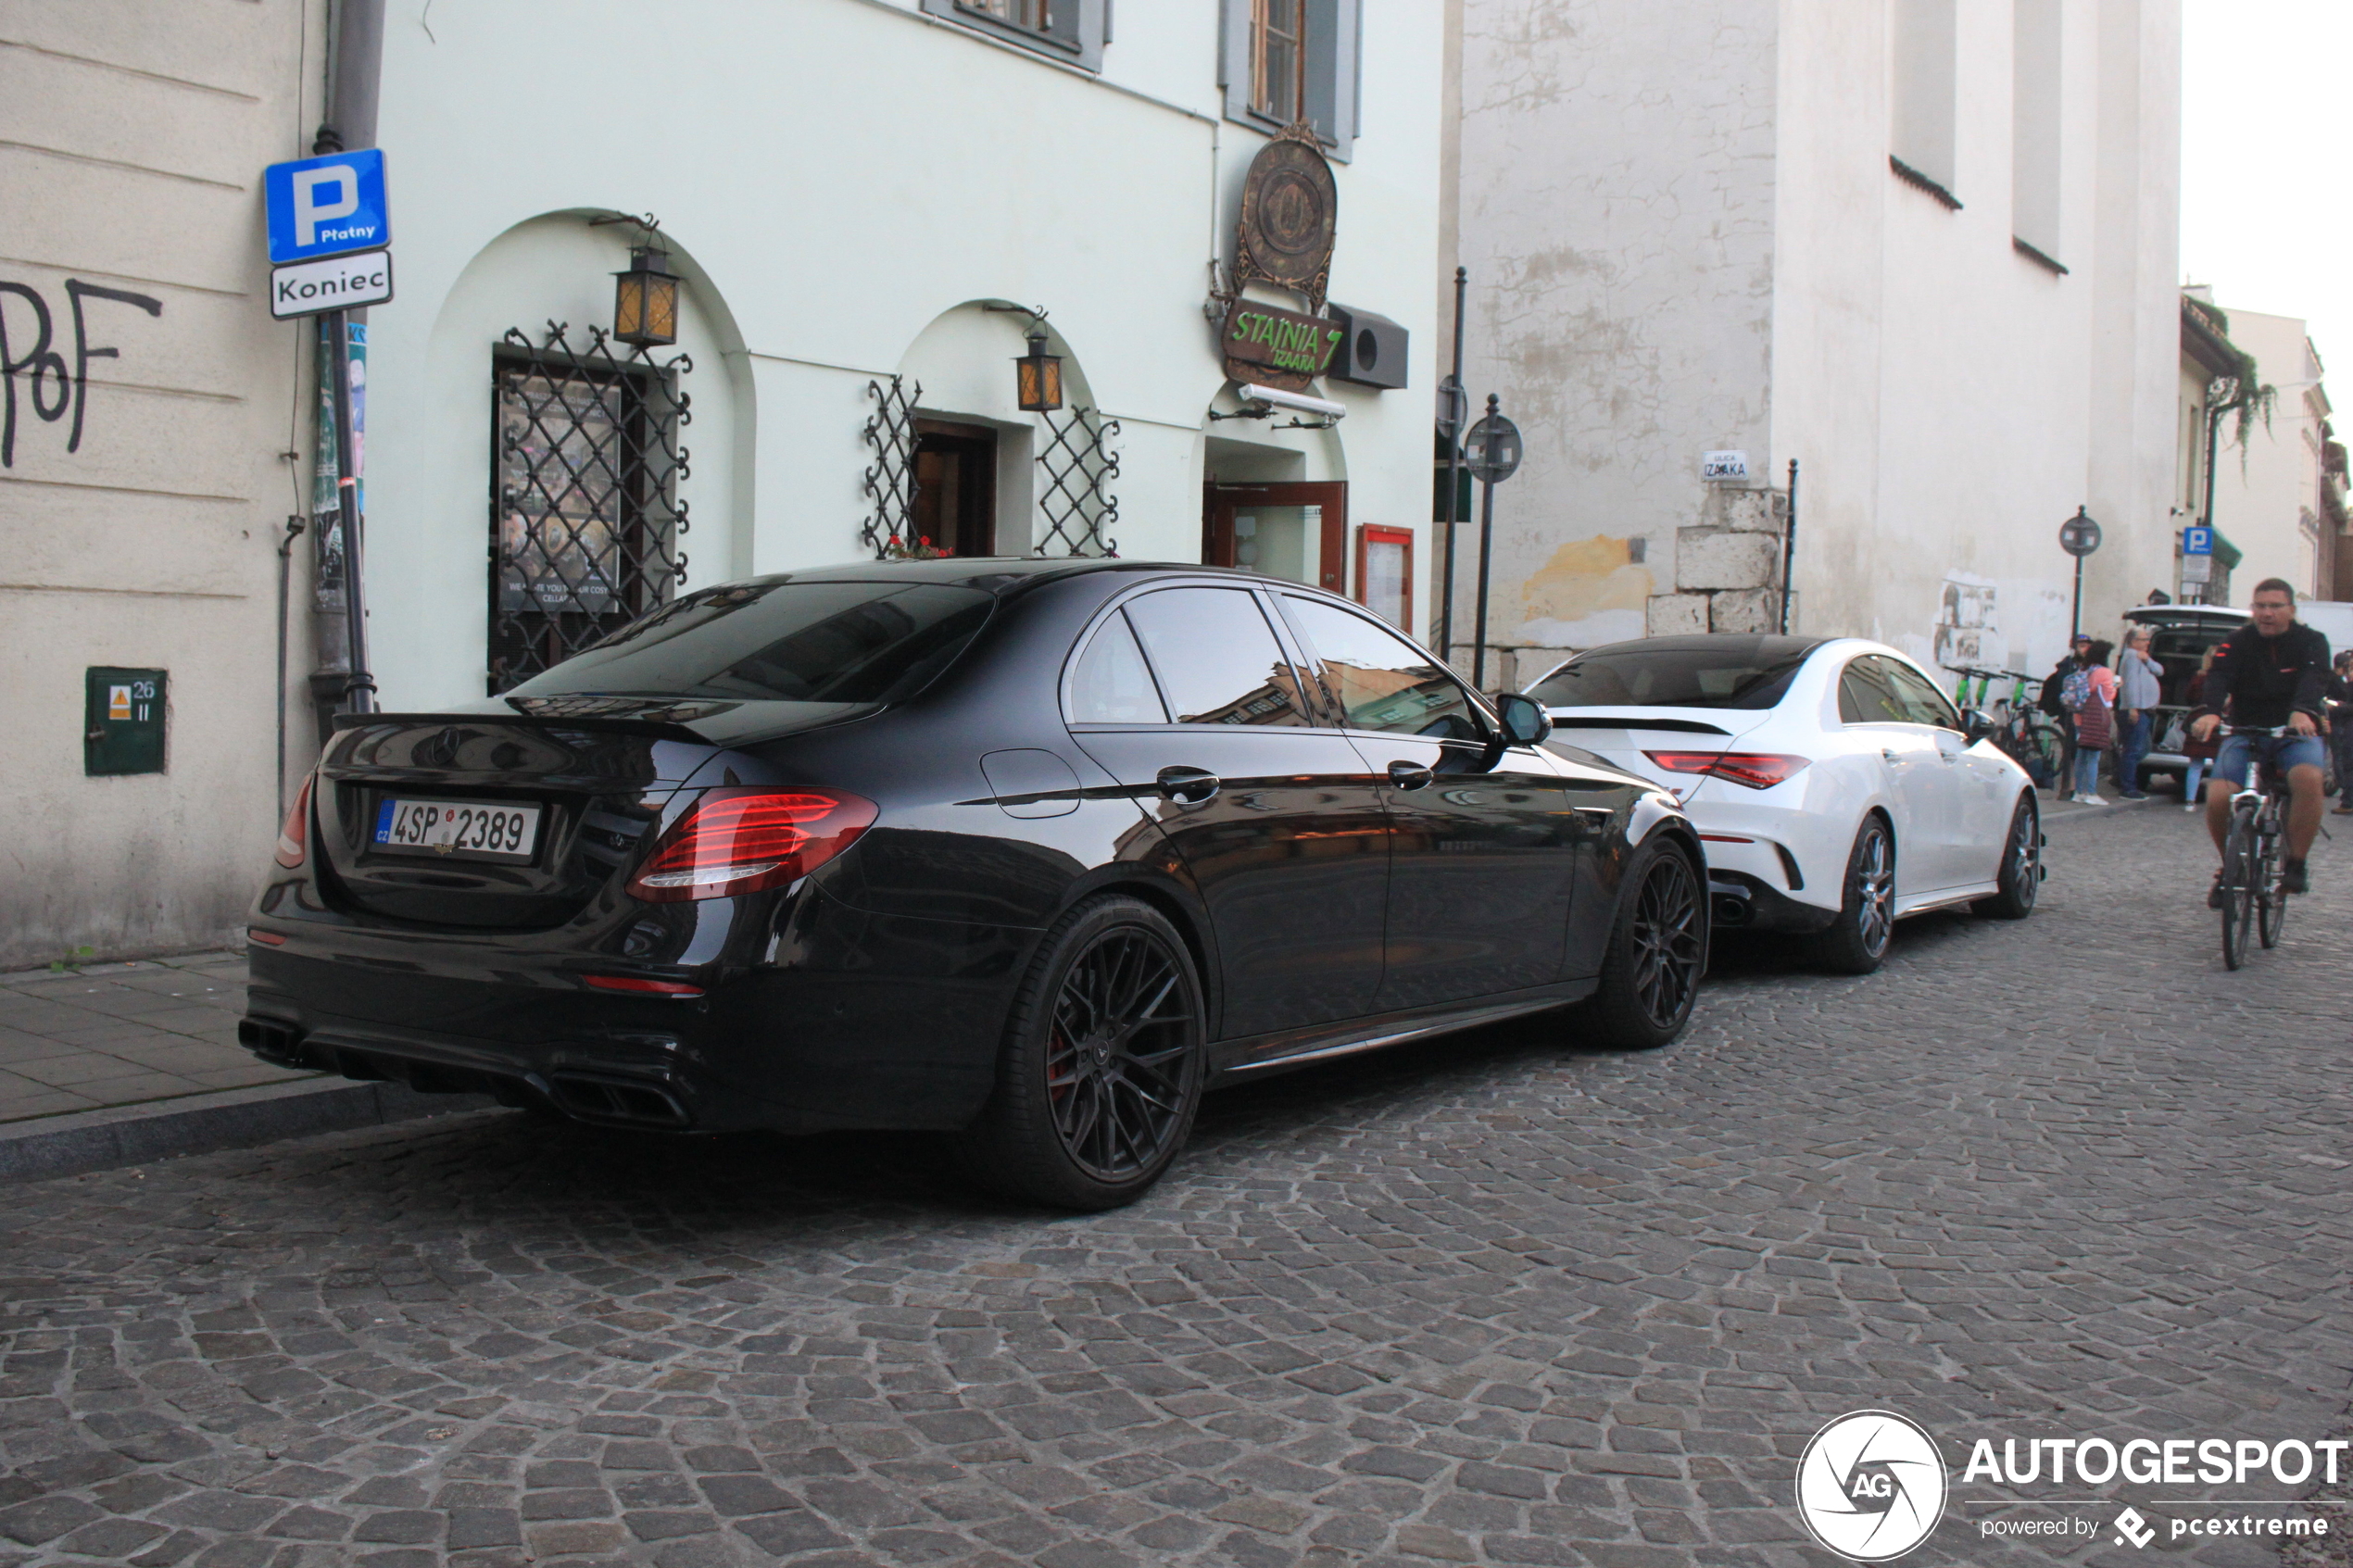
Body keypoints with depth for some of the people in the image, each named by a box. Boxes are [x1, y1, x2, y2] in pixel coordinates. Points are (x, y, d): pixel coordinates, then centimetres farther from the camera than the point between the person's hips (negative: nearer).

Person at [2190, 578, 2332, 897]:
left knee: (2308, 779, -34)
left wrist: (2302, 712, -43)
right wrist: (2209, 712, -40)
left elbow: (2313, 679, -20)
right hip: (2244, 733, 1)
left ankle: (2295, 864, -17)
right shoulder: (2237, 642, 1)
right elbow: (2219, 678, -17)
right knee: (2218, 798, -22)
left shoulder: (2311, 641, -1)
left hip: (2295, 733, -1)